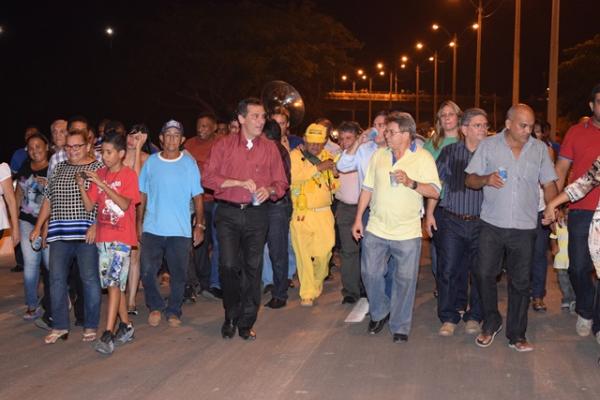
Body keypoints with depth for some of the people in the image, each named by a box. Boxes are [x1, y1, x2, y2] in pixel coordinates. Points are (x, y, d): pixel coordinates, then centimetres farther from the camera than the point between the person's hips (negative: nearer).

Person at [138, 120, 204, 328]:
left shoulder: (189, 164, 1)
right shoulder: (151, 162, 5)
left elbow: (197, 197, 1)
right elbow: (142, 195, 9)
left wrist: (200, 225, -4)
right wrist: (139, 222, 5)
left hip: (181, 230, -1)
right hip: (152, 229, 1)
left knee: (178, 274, 6)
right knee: (147, 272, -2)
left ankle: (173, 311, 23)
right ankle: (155, 307, 20)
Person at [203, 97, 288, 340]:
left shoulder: (270, 148, 8)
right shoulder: (224, 145, 4)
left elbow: (281, 183, 9)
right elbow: (209, 177, -3)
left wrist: (269, 190, -13)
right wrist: (240, 183, -13)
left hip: (256, 214, 2)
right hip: (228, 213, -1)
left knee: (252, 268, 3)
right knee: (228, 265, -9)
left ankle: (246, 323, 16)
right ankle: (231, 316, 13)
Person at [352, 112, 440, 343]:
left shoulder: (423, 158, -4)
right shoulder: (379, 155, 6)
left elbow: (435, 192, -9)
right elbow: (367, 188, 10)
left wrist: (411, 183, -24)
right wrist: (358, 218, 8)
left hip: (407, 232, -3)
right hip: (376, 229, 3)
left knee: (405, 280, 4)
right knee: (370, 273, 7)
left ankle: (400, 326, 18)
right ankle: (380, 313, 31)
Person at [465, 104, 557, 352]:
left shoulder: (540, 149, 6)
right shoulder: (488, 145, 2)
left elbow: (549, 184, 8)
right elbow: (470, 180, 3)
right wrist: (485, 179, -19)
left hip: (524, 228, 1)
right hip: (492, 225, -1)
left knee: (520, 282, 7)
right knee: (484, 275, 1)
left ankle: (516, 334, 19)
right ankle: (491, 323, 23)